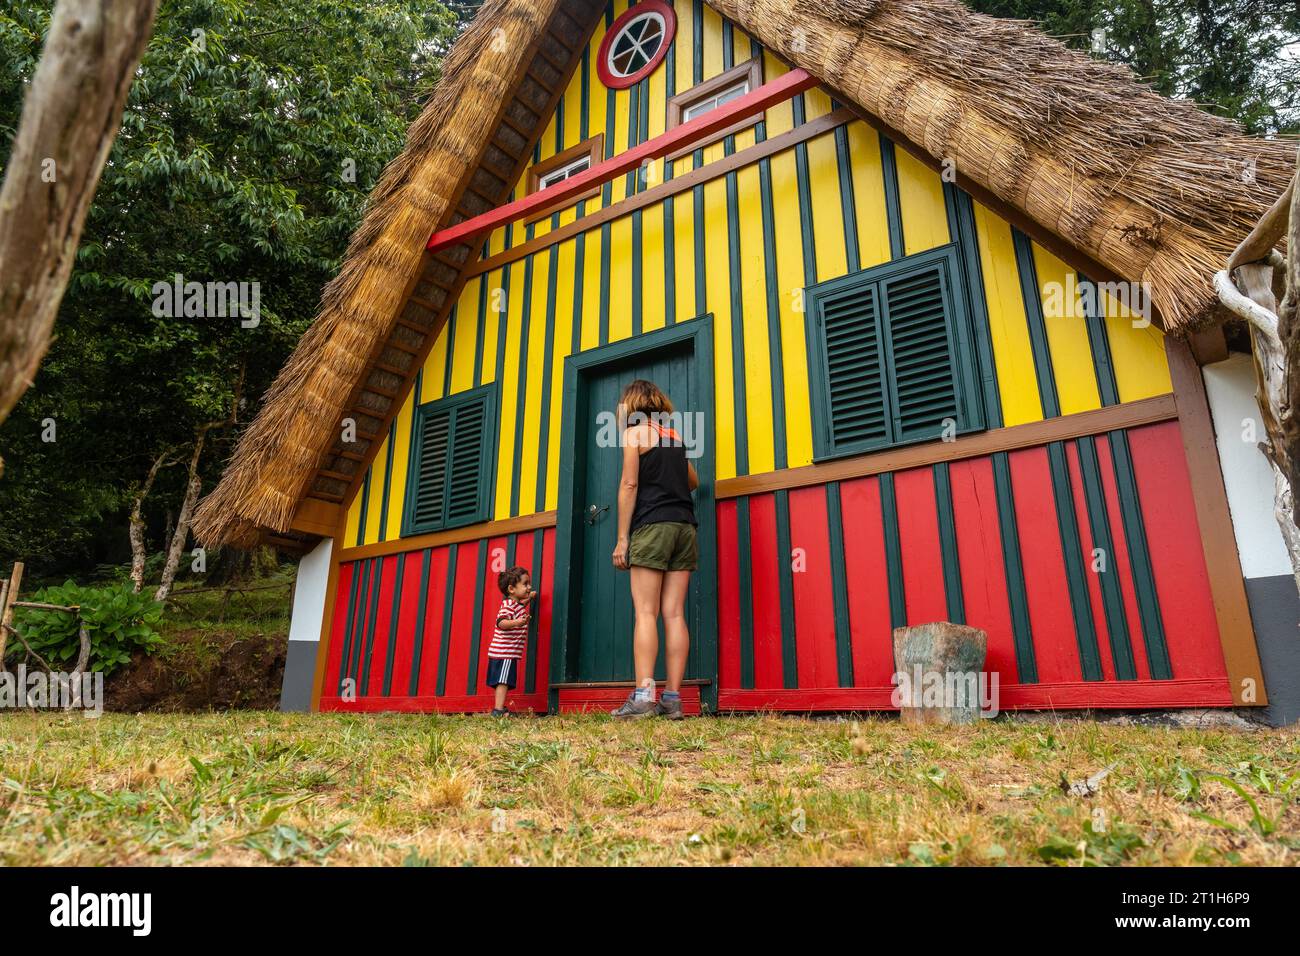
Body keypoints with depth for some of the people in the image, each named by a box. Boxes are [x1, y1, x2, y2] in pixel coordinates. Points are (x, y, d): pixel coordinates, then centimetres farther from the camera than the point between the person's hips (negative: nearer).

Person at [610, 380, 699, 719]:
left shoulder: (635, 431, 2)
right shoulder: (674, 434, 20)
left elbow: (630, 484, -8)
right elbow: (693, 481, 31)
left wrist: (622, 538, -8)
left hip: (652, 526, -5)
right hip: (684, 527, 6)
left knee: (646, 612, -8)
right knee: (674, 614, 1)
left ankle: (643, 696, -14)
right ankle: (673, 698, -1)